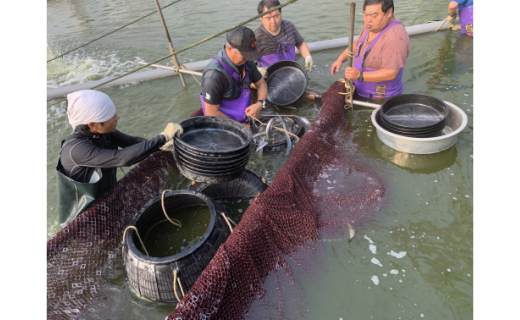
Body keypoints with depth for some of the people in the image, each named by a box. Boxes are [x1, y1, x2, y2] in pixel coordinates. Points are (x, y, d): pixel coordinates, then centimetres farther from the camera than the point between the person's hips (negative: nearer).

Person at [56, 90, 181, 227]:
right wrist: (163, 137, -38)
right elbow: (123, 157, -41)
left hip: (107, 196, 6)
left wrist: (161, 145, -22)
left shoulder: (99, 131, -13)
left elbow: (130, 141, -6)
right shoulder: (76, 149, -34)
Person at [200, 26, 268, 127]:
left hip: (246, 121, 6)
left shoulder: (246, 62, 1)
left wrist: (260, 104, -4)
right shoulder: (214, 75, -22)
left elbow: (261, 83, 17)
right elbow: (212, 113, -17)